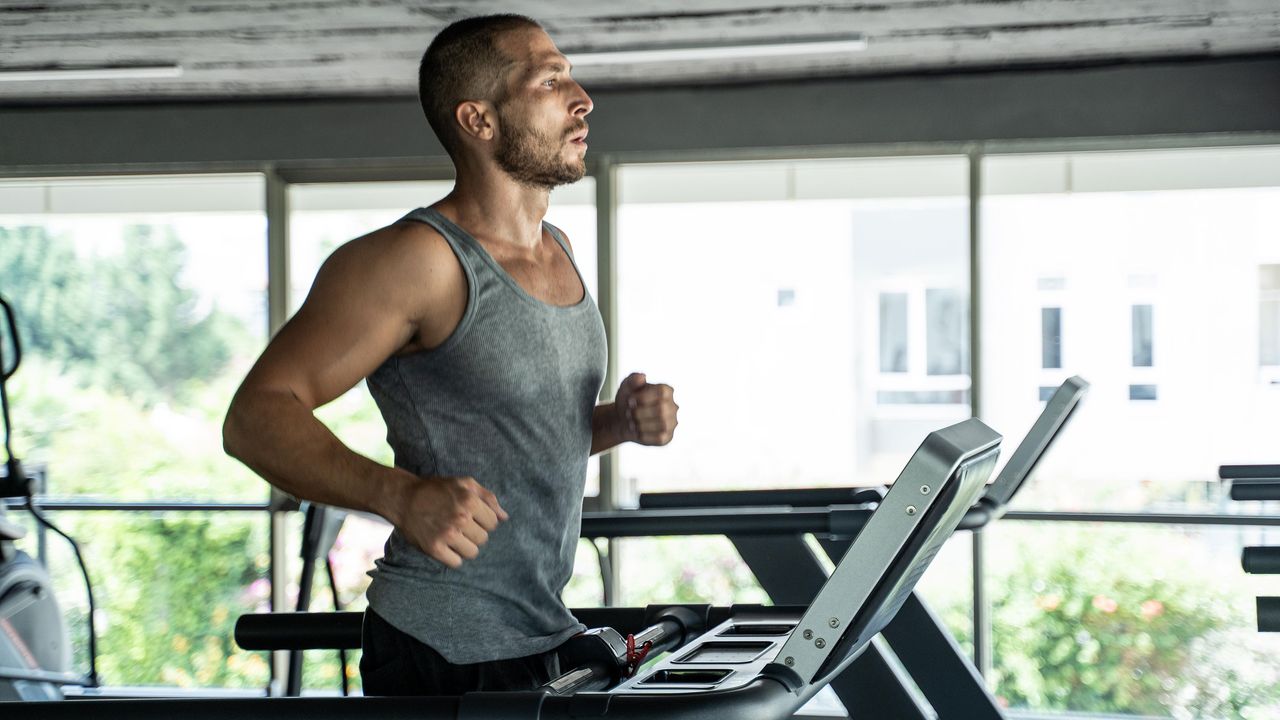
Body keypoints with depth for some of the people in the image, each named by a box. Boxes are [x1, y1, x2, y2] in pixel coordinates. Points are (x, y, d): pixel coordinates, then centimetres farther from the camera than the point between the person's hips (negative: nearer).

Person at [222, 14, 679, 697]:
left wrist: (618, 421, 4)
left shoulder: (556, 251, 11)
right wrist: (401, 494, -34)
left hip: (545, 637, 8)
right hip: (445, 658, -8)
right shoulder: (418, 260, -16)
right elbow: (256, 418, -20)